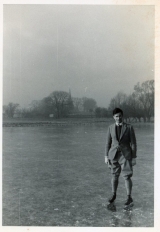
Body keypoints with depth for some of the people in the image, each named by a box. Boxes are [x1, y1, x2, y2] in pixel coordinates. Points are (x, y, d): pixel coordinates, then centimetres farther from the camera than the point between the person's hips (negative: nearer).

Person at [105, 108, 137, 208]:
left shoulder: (129, 127, -5)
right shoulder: (111, 128, 3)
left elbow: (133, 143, -4)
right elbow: (108, 142, 7)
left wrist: (134, 157, -6)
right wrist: (106, 156, 5)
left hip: (126, 155, -3)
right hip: (114, 154, 3)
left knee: (127, 176, -4)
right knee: (115, 176, 12)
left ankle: (129, 198, 9)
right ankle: (114, 195, 30)